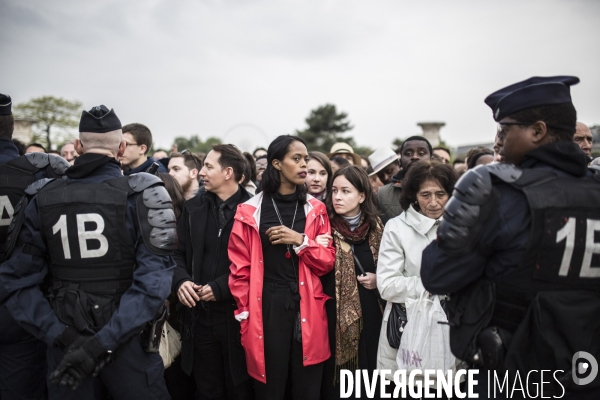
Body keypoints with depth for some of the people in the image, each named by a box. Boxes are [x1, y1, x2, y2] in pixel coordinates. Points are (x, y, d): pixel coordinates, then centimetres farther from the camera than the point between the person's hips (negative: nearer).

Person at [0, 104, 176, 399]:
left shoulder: (43, 199, -2)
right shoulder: (142, 195, -12)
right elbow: (153, 279, -21)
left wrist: (61, 335, -9)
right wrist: (105, 342, -20)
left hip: (68, 346, 3)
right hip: (128, 340, -2)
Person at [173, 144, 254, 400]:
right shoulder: (193, 208, 10)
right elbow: (178, 253, 12)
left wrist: (221, 287, -14)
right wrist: (181, 280, -8)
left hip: (238, 314, -4)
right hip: (201, 315, 4)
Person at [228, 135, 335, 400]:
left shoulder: (315, 210, 7)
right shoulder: (251, 212, -1)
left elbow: (327, 262, 3)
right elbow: (240, 268, 0)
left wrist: (300, 241, -11)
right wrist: (245, 313, -3)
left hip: (307, 308, 2)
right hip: (267, 307, -2)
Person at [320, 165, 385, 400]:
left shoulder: (376, 227, 5)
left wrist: (378, 279, -2)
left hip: (369, 314, 3)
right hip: (334, 315, -3)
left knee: (369, 379, 11)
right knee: (334, 380, 4)